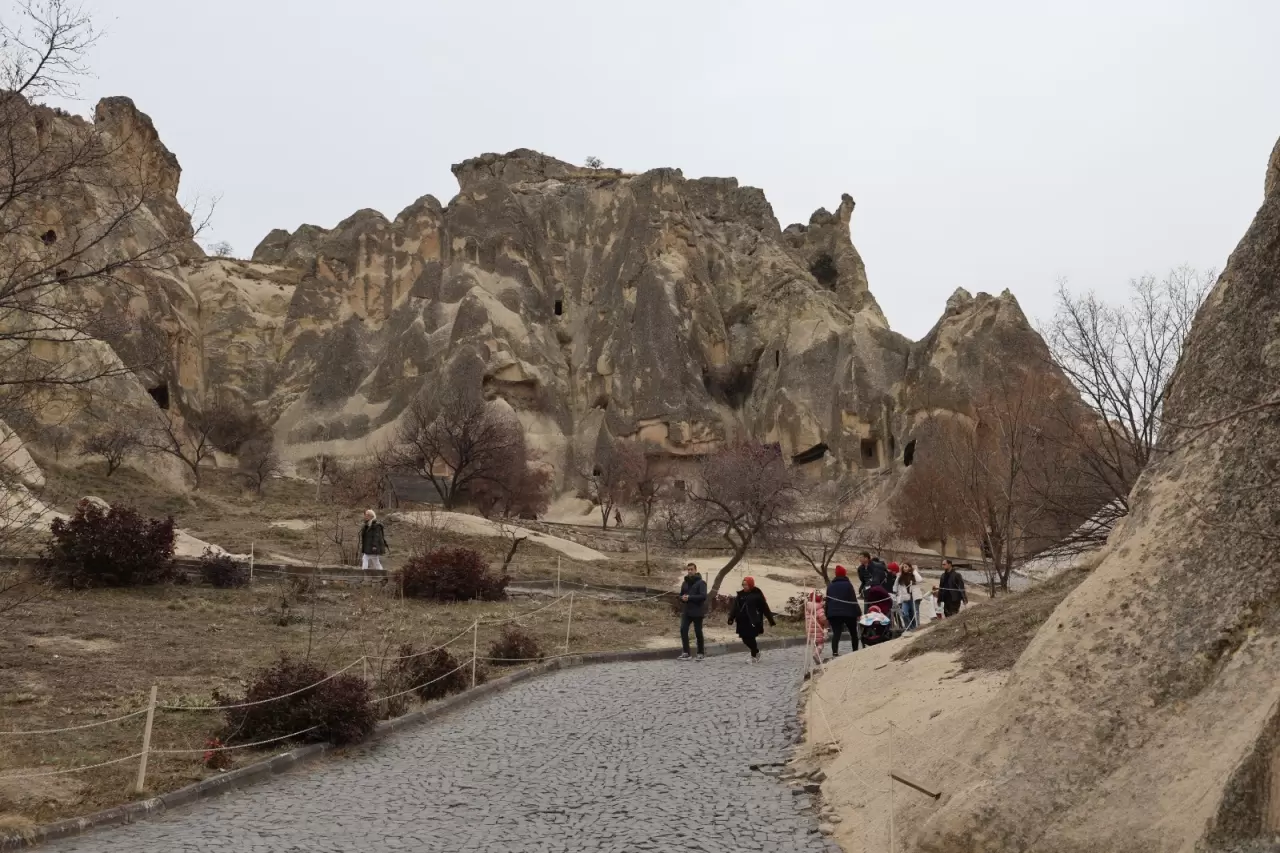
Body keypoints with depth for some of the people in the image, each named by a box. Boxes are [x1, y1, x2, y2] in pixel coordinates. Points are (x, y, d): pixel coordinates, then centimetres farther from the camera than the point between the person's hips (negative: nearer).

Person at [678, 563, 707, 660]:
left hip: (697, 612, -5)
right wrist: (682, 598, -5)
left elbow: (703, 596, -19)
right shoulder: (685, 583, 11)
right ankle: (686, 652, -2)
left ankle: (700, 653, 17)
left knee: (698, 632, 3)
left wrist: (689, 597, -22)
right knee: (683, 629, -7)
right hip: (687, 611, 5)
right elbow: (681, 595, 19)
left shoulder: (701, 583, -9)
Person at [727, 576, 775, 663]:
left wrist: (771, 620, -1)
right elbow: (735, 607, 7)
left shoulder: (757, 594, -5)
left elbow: (765, 608, -3)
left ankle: (754, 656, 13)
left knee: (751, 638, -5)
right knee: (745, 639, 6)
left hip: (753, 621, -5)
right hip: (742, 621, 5)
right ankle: (756, 651, 31)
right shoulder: (740, 595, 10)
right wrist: (731, 618, -5)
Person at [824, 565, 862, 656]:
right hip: (848, 613, -2)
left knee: (836, 633, -7)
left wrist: (827, 616, 15)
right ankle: (855, 651, 19)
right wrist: (858, 612, -4)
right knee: (853, 633, 16)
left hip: (833, 613, 2)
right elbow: (853, 600, -6)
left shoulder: (830, 585, 11)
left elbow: (827, 601, 12)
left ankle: (835, 652, -26)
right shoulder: (848, 584, -1)